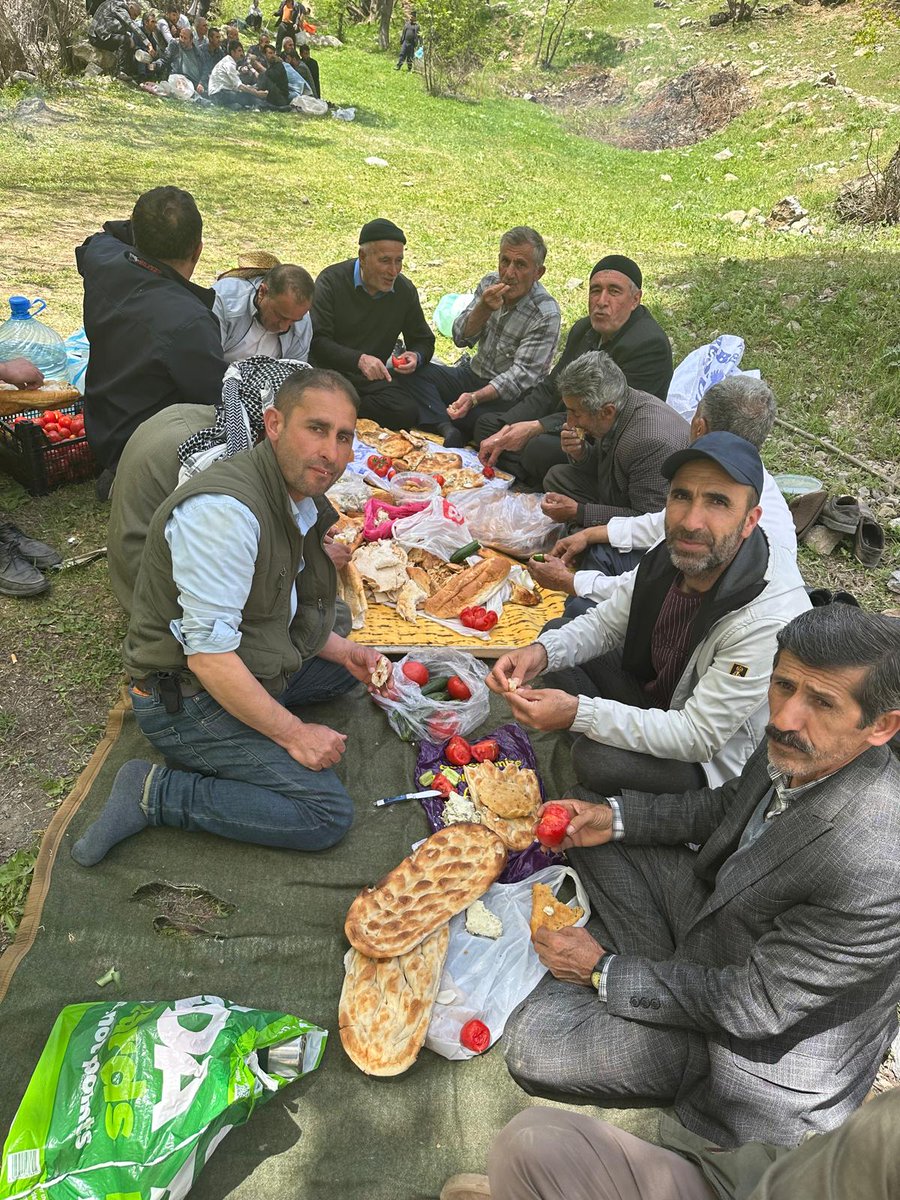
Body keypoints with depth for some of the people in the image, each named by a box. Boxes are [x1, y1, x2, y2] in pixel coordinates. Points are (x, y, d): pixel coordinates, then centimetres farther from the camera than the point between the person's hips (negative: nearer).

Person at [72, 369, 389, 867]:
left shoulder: (302, 499, 4)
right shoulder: (225, 509, -28)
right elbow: (209, 654, -29)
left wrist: (344, 651, 3)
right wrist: (293, 733, -21)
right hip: (186, 700, -10)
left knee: (353, 668, 21)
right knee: (327, 815, -14)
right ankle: (154, 793, -6)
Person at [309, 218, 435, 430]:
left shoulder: (405, 290, 6)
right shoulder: (332, 280, -7)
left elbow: (424, 341, 18)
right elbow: (317, 341, -15)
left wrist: (417, 357, -8)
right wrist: (358, 359, -31)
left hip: (373, 378, 4)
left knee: (407, 413, -26)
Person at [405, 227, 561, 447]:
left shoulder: (546, 314, -16)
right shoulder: (490, 283, 2)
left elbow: (521, 375, -21)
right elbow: (461, 338, -1)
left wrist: (474, 398, -33)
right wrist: (484, 309, -20)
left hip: (509, 395, -6)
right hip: (473, 374, 6)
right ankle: (447, 430, -34)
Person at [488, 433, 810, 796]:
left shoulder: (770, 619, -36)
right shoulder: (674, 554, -15)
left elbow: (697, 737, -30)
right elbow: (606, 623, 0)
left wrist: (577, 712, -37)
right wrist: (541, 652, -21)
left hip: (713, 761, -7)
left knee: (597, 759, -30)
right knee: (558, 640, 2)